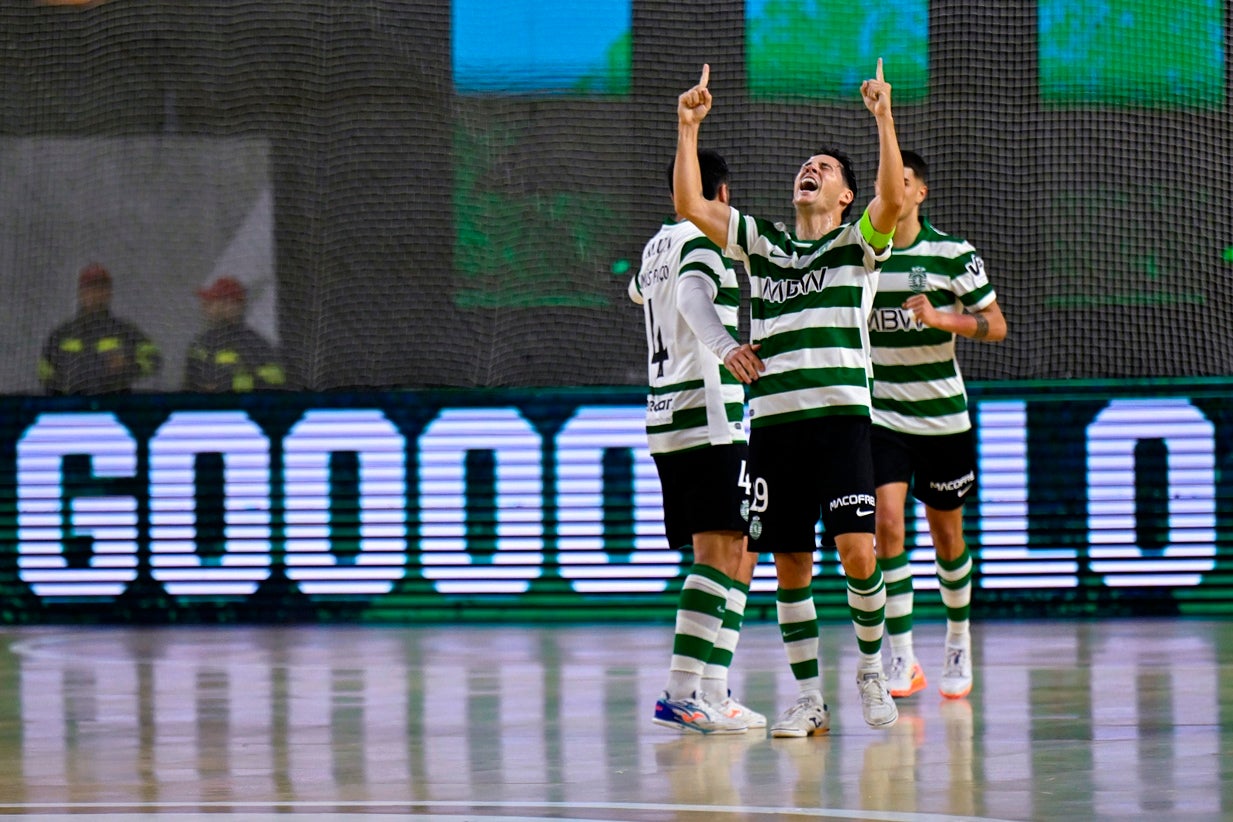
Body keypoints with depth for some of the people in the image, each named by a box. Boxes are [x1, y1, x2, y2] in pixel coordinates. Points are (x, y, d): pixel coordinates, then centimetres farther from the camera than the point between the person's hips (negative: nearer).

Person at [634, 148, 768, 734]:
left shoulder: (656, 248, 18)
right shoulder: (703, 242, -6)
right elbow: (693, 295, -28)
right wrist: (725, 346, -46)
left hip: (664, 422, 9)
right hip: (710, 422, -9)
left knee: (728, 557, 14)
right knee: (724, 557, -12)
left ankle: (711, 693, 11)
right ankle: (683, 694, -23)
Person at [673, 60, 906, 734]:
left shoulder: (858, 243, 8)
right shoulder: (761, 243, 17)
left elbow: (893, 200, -13)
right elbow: (690, 206, 10)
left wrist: (883, 119, -19)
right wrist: (688, 128, 4)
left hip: (839, 417, -3)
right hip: (772, 420, 3)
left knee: (858, 554, -14)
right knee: (790, 565, 3)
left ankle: (871, 668, 8)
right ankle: (808, 698, 11)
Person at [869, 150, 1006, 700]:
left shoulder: (952, 254, -5)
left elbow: (996, 325, -6)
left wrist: (940, 318, -20)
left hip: (943, 417, 0)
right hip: (879, 413, 0)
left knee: (946, 533, 10)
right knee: (887, 523, -15)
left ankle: (958, 640, 32)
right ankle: (902, 659, -12)